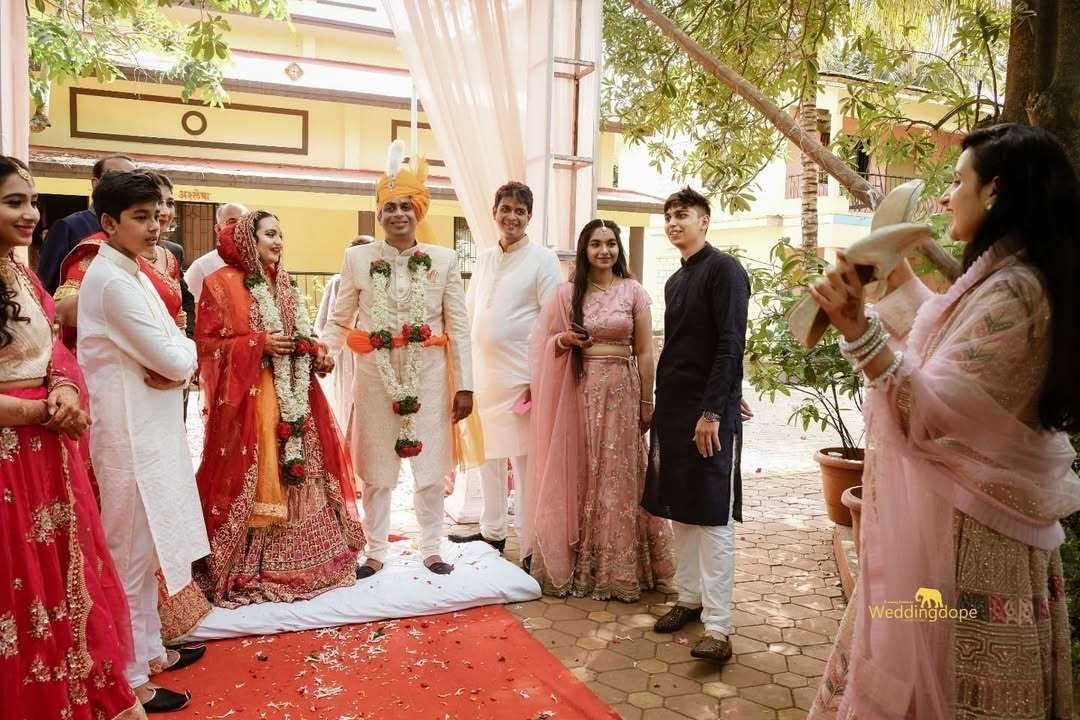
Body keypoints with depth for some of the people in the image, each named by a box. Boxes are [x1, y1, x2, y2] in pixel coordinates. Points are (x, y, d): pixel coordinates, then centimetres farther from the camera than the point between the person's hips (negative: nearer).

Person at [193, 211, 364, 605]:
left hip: (294, 397, 7)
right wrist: (259, 344, -16)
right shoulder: (221, 283, -3)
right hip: (247, 398, -6)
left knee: (297, 474, 8)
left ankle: (293, 561, 20)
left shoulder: (286, 286, 17)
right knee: (250, 480, -5)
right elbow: (207, 343, -6)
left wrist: (317, 353, 2)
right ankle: (243, 569, 7)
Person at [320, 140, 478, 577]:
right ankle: (376, 551, 27)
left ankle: (431, 549, 27)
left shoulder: (444, 260, 0)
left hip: (429, 378, 0)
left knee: (431, 471, 9)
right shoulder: (358, 258, 1)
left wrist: (464, 385, -3)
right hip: (376, 378, 0)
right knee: (376, 473, 11)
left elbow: (458, 327, 0)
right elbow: (339, 321, 4)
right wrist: (322, 353, -16)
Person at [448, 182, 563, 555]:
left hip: (521, 379, -6)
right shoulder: (484, 259, 13)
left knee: (524, 461, -1)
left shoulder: (542, 259, -5)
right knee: (488, 457, 16)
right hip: (482, 374, 6)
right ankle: (491, 531, 31)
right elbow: (467, 313, 16)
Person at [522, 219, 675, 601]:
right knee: (576, 475, 4)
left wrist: (647, 403, -1)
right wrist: (564, 339, -10)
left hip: (621, 392, -1)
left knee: (617, 478, 4)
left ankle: (617, 568, 16)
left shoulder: (634, 292, 2)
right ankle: (575, 564, 17)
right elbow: (545, 345, 11)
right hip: (578, 391, 1)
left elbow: (645, 352, 2)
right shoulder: (566, 293, 5)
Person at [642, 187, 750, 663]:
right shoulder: (675, 281, 17)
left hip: (710, 412, -8)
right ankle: (689, 598, 25)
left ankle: (717, 627, -1)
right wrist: (661, 406, 12)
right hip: (673, 409, 8)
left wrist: (712, 412, -21)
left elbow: (731, 345, -15)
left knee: (712, 517, -5)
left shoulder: (724, 270, -7)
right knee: (678, 511, 12)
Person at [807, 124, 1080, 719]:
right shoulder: (1008, 281, 10)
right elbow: (943, 345, 27)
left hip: (963, 530, -10)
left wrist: (857, 328, -41)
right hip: (951, 518, 10)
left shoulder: (1010, 292, -22)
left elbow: (931, 414, -29)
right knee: (920, 666, 22)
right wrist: (899, 278, 34)